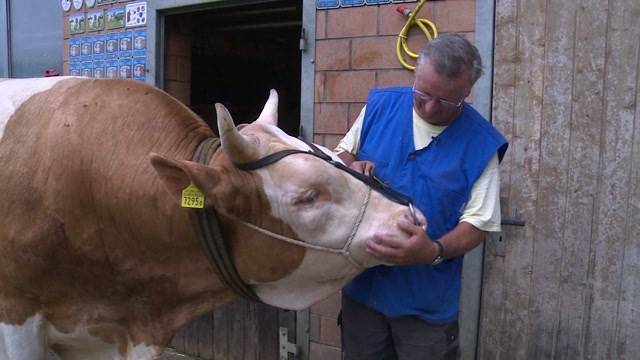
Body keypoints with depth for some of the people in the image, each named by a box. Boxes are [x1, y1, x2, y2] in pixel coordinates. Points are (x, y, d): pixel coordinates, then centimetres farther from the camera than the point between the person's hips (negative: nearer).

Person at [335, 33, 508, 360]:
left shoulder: (481, 143, -13)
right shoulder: (380, 104, -4)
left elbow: (478, 223, -12)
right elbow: (343, 154, 9)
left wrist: (434, 251, -31)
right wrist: (352, 167, -14)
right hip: (362, 282, 3)